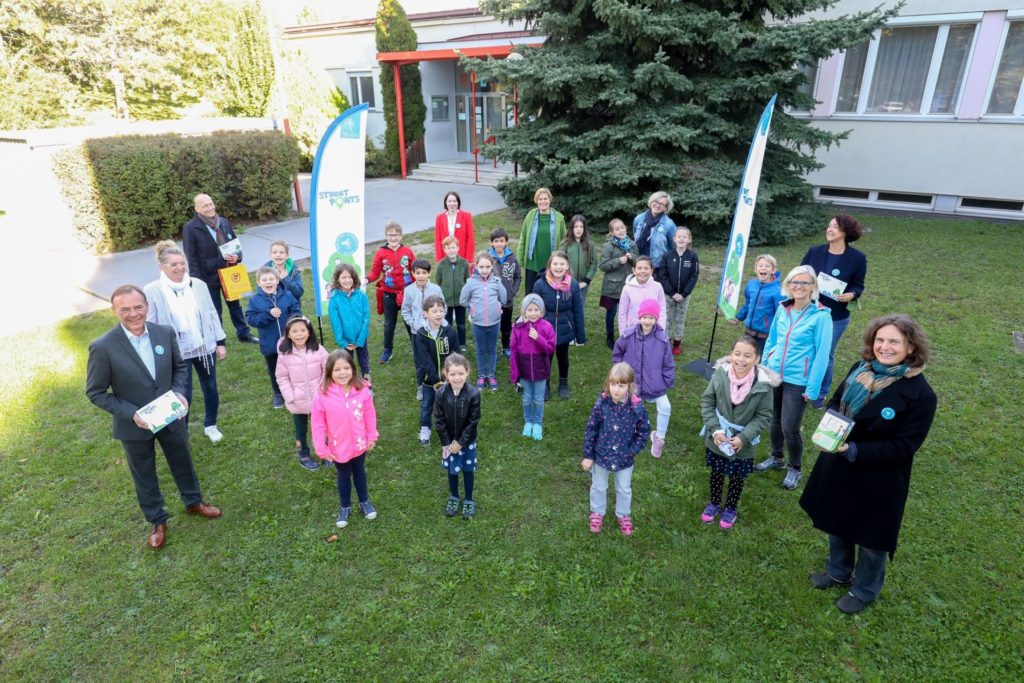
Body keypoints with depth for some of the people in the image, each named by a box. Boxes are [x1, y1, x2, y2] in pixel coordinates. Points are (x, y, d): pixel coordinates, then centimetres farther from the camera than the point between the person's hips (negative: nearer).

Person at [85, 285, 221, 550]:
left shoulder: (165, 333, -12)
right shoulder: (103, 347, -22)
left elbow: (179, 367, 4)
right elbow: (95, 392, -12)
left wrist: (179, 392, -14)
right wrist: (131, 413, -23)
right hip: (134, 425, -3)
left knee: (183, 463, 23)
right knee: (144, 476, 19)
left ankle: (193, 502, 49)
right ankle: (157, 521, 42)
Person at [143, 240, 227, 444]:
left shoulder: (199, 285, -3)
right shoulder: (152, 291, -12)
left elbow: (212, 315, 4)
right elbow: (150, 326, -8)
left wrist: (220, 342, 4)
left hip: (205, 348, 3)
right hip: (177, 353, -3)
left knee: (210, 388, 16)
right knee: (183, 395, 3)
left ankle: (210, 425, 37)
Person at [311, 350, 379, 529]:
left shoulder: (363, 390, -19)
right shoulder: (322, 396, -23)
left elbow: (370, 415, -6)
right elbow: (318, 425, -14)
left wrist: (372, 436, 1)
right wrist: (321, 449, -9)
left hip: (360, 444, 1)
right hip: (338, 448, -1)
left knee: (359, 472, 25)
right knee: (344, 476, 22)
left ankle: (364, 501, 49)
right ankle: (345, 507, 45)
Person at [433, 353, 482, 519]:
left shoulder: (473, 394, -23)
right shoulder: (441, 393, -18)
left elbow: (473, 422, -16)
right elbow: (438, 420, -10)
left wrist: (460, 442, -13)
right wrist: (446, 443, -10)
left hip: (467, 440, -1)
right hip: (448, 440, 1)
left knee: (468, 470, 14)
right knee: (452, 469, 17)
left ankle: (469, 500, 35)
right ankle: (453, 497, 40)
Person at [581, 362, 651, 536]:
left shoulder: (637, 407, -22)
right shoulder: (601, 403, -22)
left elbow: (644, 431, -6)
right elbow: (591, 429, -12)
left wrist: (632, 451, -11)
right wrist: (588, 455, -7)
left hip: (624, 458, 0)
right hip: (601, 455, 0)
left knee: (624, 489, 23)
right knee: (598, 487, 22)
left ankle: (623, 515, 50)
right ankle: (597, 513, 49)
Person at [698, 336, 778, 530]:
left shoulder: (763, 383, -22)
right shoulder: (720, 374, -19)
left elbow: (764, 416, -12)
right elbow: (707, 402, -8)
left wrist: (743, 437, -19)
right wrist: (715, 430, -16)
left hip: (743, 445, -1)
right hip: (717, 440, 1)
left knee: (737, 478, 21)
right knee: (716, 473, 23)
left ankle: (730, 509, 46)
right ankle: (714, 503, 48)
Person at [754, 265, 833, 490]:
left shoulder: (821, 316, -14)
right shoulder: (782, 309, 1)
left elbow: (822, 355, -13)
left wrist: (812, 388, -13)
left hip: (798, 381, -5)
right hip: (773, 375, 5)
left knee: (790, 427, -1)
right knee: (775, 420, 17)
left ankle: (795, 469, 24)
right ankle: (776, 458, 40)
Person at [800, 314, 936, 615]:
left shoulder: (920, 394, -23)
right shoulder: (860, 369, -5)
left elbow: (903, 446, -23)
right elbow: (835, 401, 7)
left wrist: (854, 451, -31)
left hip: (877, 480, -6)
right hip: (838, 468, 6)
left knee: (871, 537, 17)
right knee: (836, 523, 25)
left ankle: (864, 590, 44)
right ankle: (838, 572, 52)